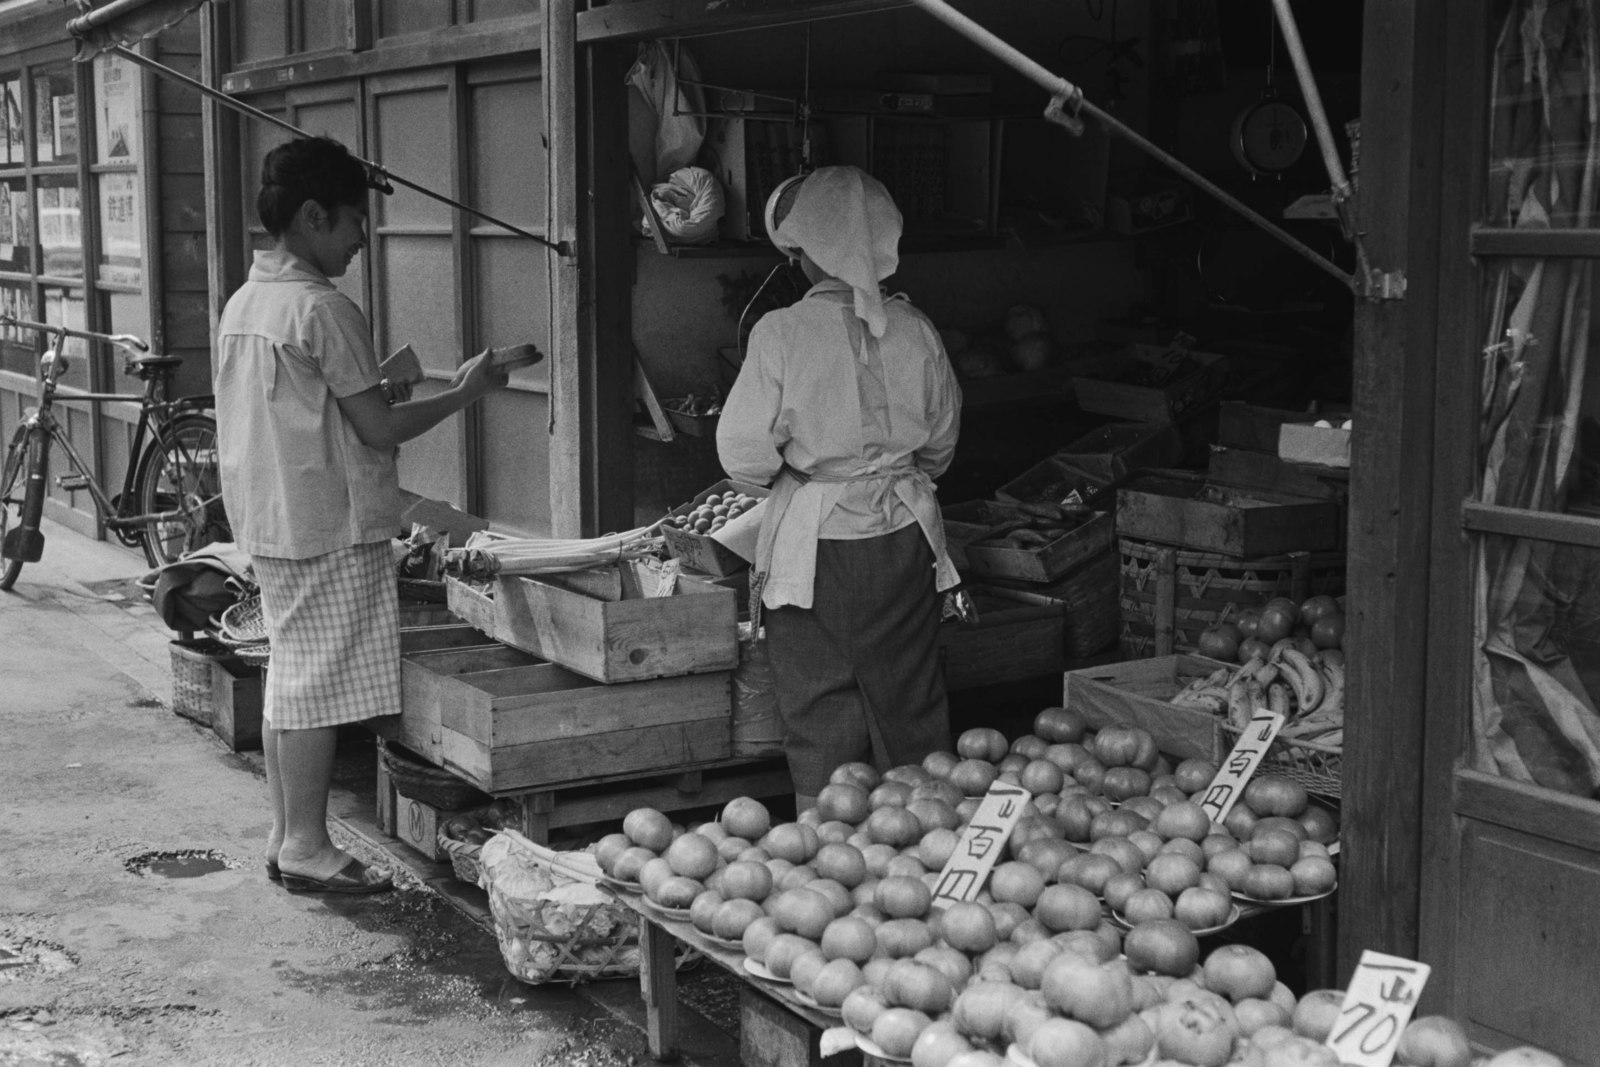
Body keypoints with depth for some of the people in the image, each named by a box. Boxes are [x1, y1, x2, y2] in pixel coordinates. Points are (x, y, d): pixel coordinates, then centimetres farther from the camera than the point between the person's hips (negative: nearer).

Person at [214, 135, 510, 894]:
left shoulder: (243, 303, 11)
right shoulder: (324, 310, -16)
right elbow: (380, 429, -15)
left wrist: (380, 381, 20)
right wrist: (464, 392, -4)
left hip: (268, 523, 9)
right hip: (331, 527, -9)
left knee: (289, 680, 13)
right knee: (320, 688, -2)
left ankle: (286, 838, 19)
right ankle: (307, 850, 4)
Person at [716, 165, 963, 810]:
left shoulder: (782, 333, -13)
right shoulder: (914, 329, -2)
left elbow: (743, 454, -12)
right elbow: (942, 442, 10)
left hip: (817, 539, -3)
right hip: (904, 537, 4)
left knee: (821, 714, 6)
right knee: (911, 704, 15)